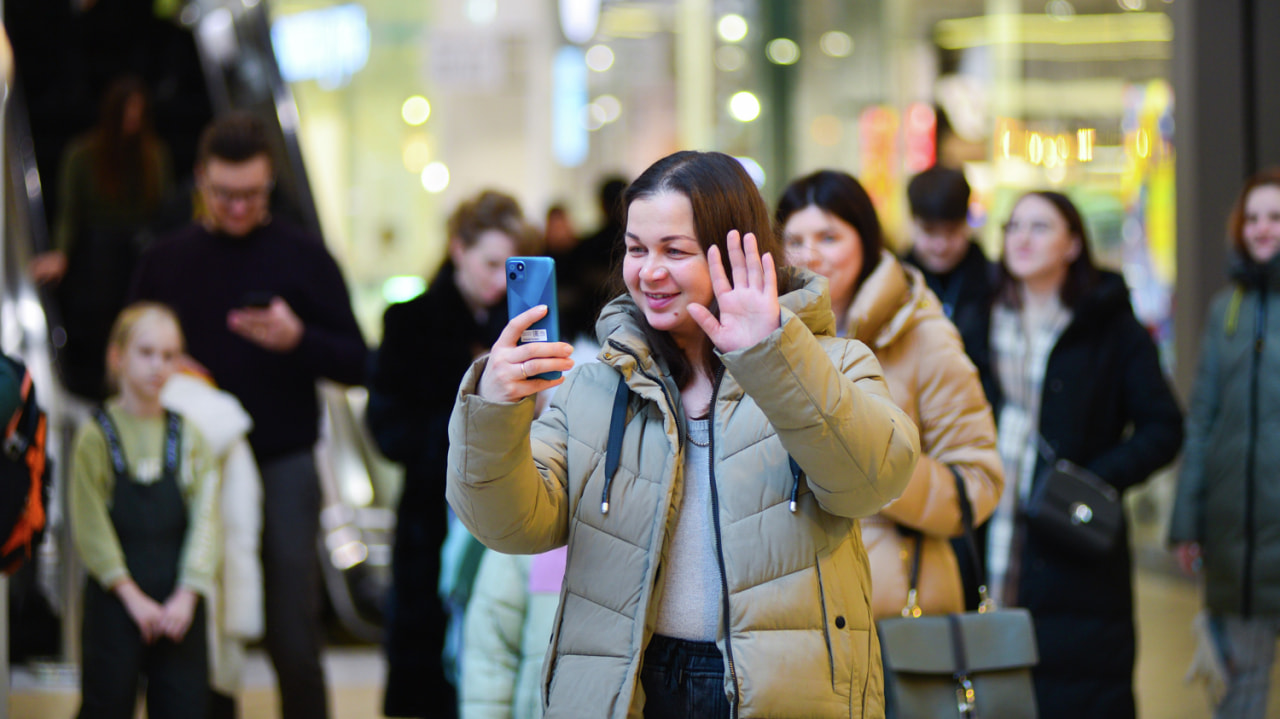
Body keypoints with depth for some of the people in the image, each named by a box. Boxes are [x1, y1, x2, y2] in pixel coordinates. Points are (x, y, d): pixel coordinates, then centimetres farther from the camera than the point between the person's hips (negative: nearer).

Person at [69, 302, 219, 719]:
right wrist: (132, 595, -14)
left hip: (179, 605, 3)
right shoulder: (96, 437, -5)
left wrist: (188, 594, -13)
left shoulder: (188, 437, 5)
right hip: (115, 597, -3)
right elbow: (90, 527, -9)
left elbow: (205, 519, -1)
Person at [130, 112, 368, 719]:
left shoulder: (302, 257, 3)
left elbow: (356, 365, 2)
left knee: (293, 639, -4)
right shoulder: (166, 260, 9)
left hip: (282, 467, -2)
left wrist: (298, 339, -17)